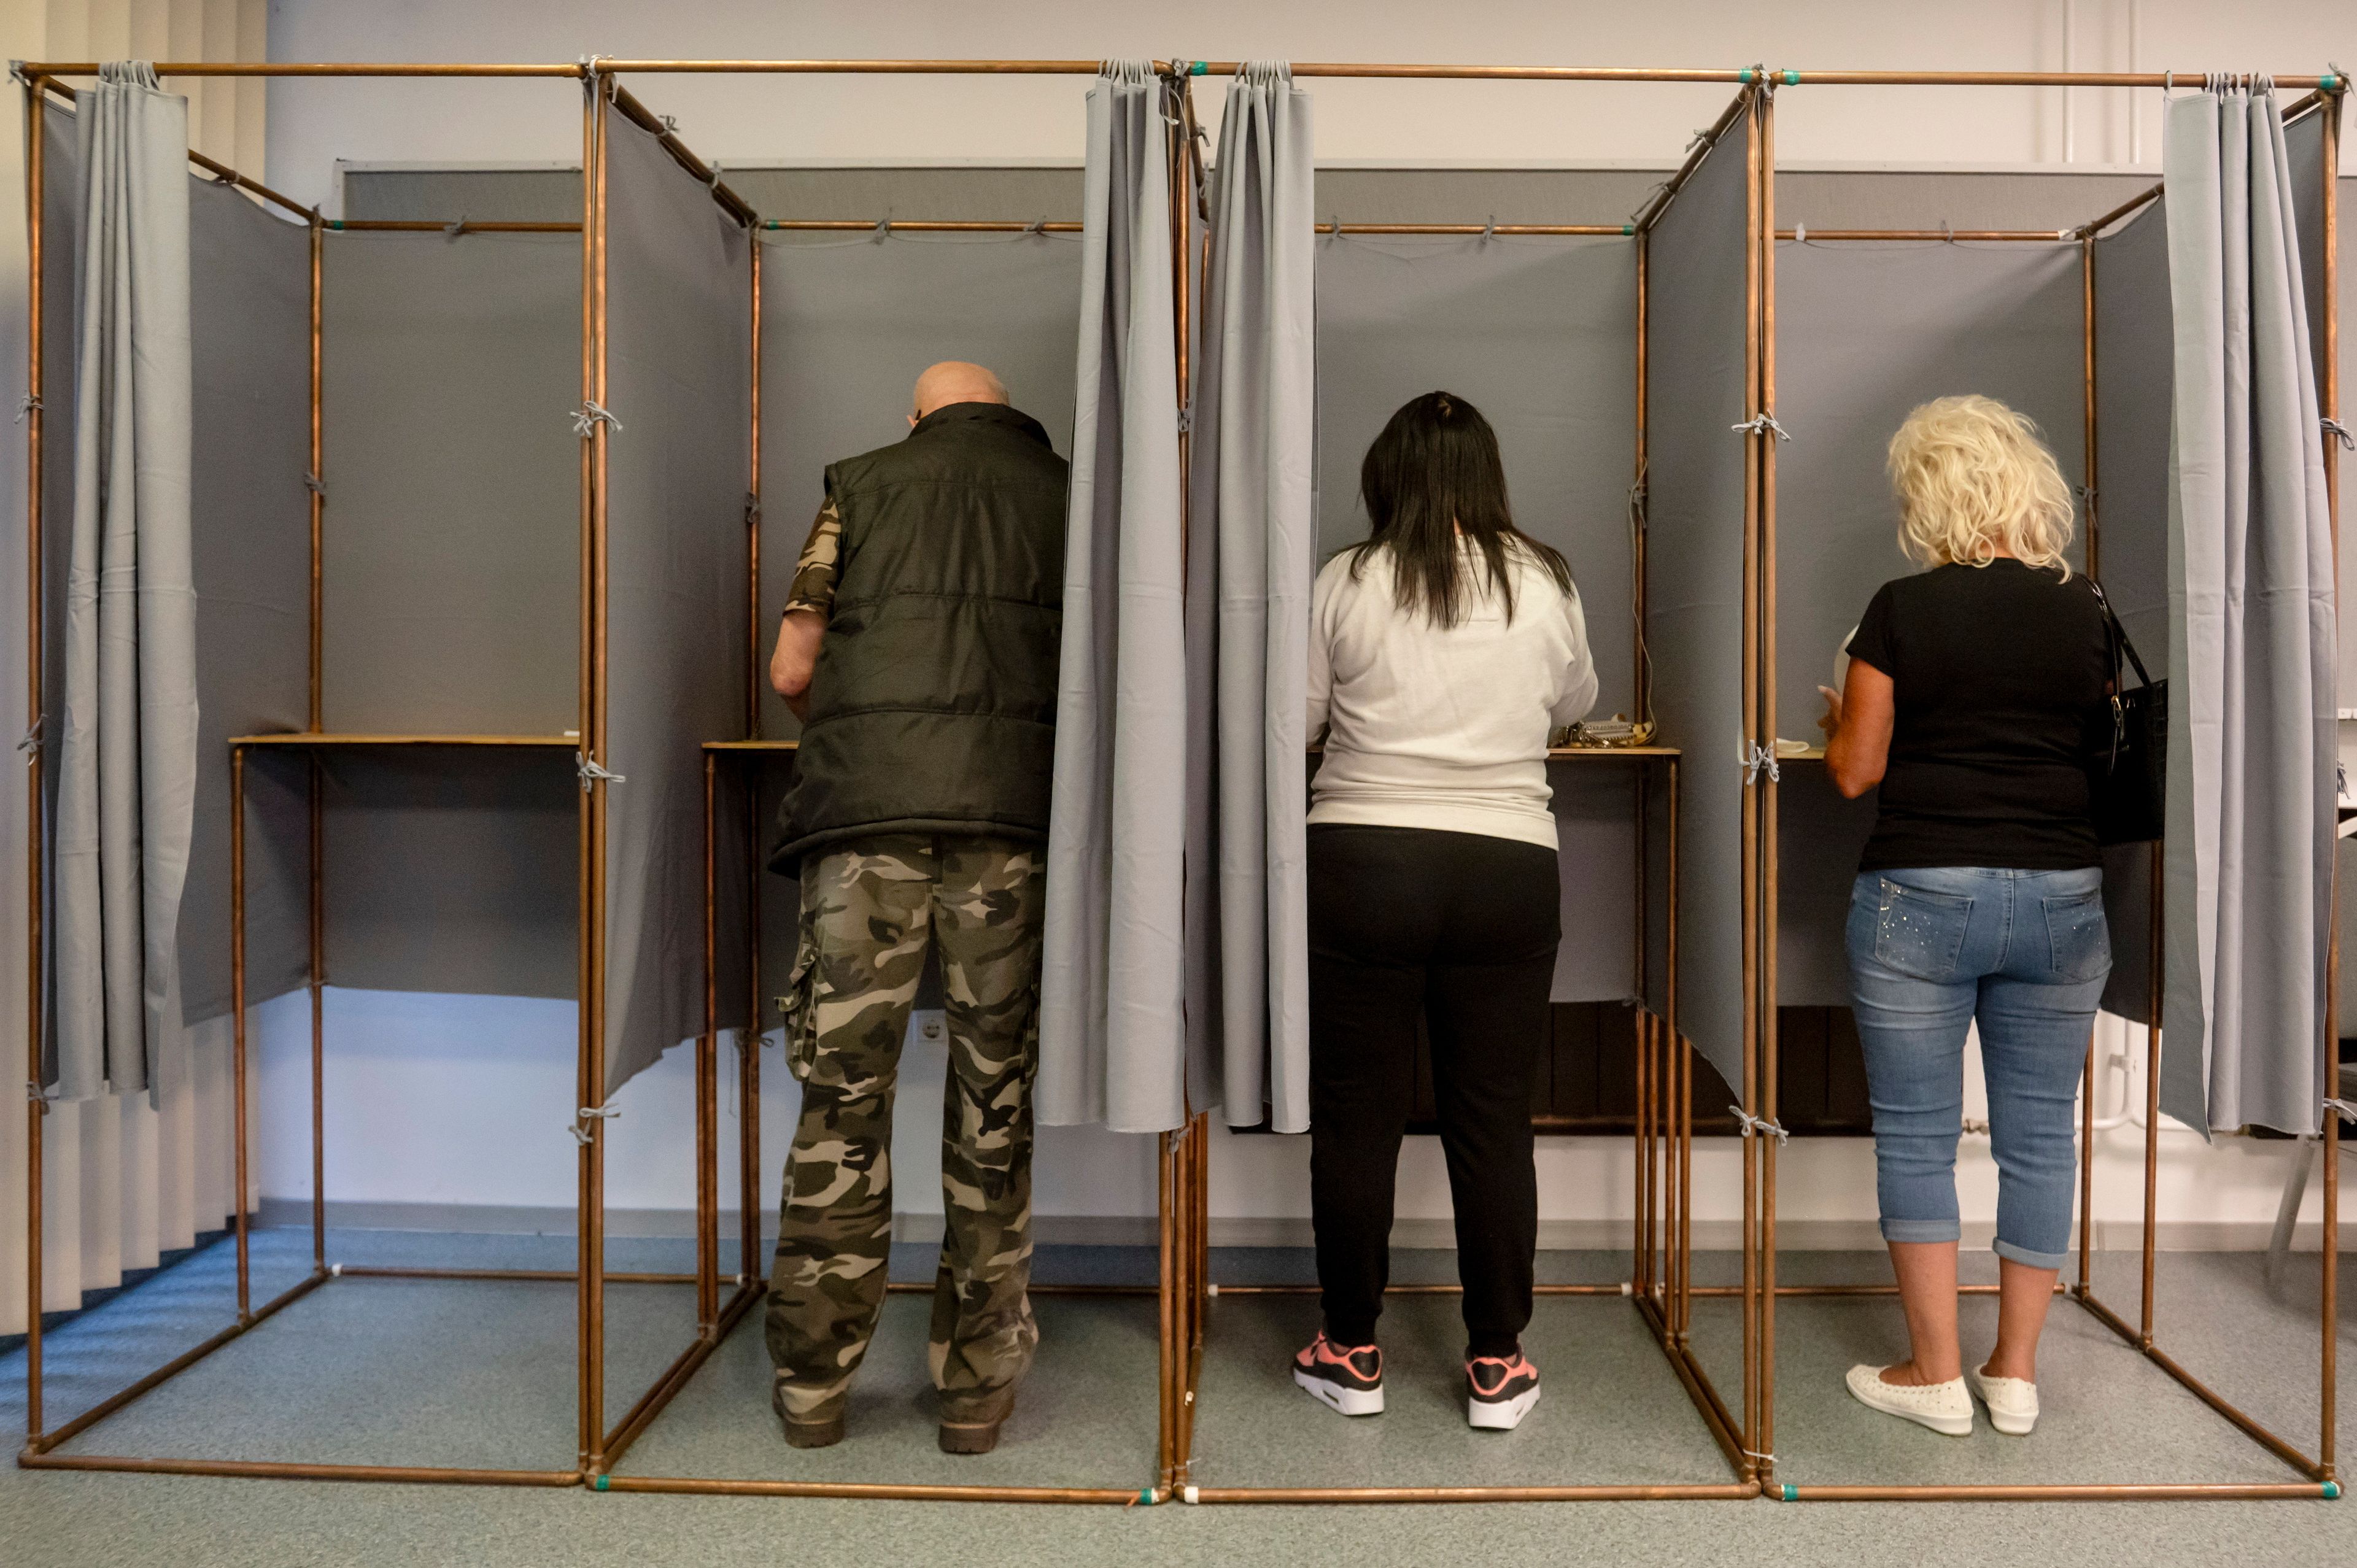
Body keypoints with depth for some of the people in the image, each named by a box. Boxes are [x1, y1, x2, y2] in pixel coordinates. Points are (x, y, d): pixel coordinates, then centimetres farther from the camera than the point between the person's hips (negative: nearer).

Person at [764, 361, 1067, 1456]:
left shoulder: (861, 485, 17)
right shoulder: (1065, 490, 18)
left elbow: (792, 673, 12)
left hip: (865, 807, 0)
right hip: (1014, 815, 0)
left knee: (841, 1096, 7)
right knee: (995, 1101, 7)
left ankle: (812, 1384, 17)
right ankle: (977, 1386, 15)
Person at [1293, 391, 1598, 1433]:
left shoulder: (1346, 584, -3)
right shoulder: (1545, 585, 3)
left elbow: (1299, 715, 5)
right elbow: (1574, 703, 19)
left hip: (1359, 862, -1)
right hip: (1505, 869, 2)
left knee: (1355, 1118, 9)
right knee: (1492, 1121, 10)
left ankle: (1351, 1354, 21)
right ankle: (1497, 1364, 21)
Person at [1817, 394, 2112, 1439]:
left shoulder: (1902, 611, -6)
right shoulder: (2084, 612, 3)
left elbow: (1855, 771, -4)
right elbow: (2095, 745, 11)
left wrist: (1834, 718, 16)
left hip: (1922, 893, -3)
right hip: (2060, 894, 4)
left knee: (1917, 1135, 8)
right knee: (2038, 1136, 12)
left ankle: (1937, 1376, 15)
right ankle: (2016, 1372, 23)